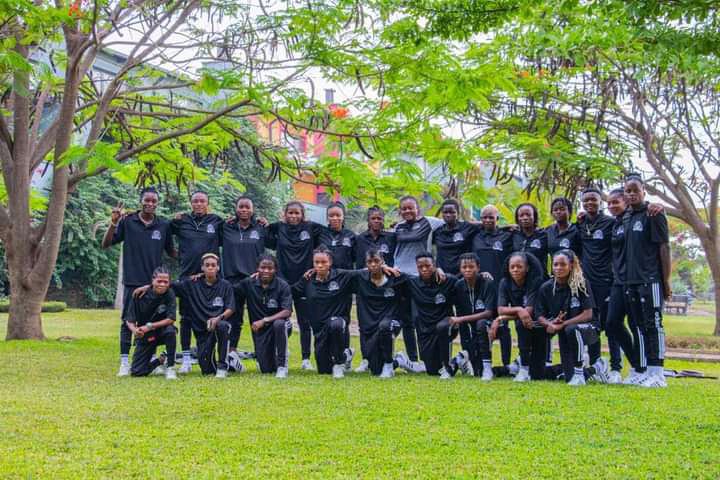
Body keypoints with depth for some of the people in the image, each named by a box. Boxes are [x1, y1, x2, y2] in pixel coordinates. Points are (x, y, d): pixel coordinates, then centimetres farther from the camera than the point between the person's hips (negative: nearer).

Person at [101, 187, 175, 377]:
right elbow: (106, 244, -1)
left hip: (155, 282, 2)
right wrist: (113, 223, -16)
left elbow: (171, 251, 14)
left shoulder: (164, 225, 5)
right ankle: (124, 362, 7)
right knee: (127, 322, 1)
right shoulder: (127, 222, -1)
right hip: (132, 281, -2)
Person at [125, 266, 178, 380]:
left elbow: (171, 319, -20)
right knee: (137, 372, -9)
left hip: (161, 332, -1)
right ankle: (161, 360, 22)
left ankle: (170, 367, -19)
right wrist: (134, 330, -34)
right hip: (144, 336, 1)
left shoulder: (169, 294, -13)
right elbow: (129, 320, -12)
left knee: (170, 330, -37)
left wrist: (150, 326, -30)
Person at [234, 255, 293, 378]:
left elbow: (287, 312, -20)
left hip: (279, 325, -2)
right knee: (267, 370, -3)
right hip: (259, 331, 2)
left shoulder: (282, 286, -12)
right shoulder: (249, 283, -3)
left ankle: (282, 366, -24)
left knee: (279, 324, -39)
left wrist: (264, 320, -26)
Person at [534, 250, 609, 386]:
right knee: (570, 379, -1)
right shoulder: (546, 288, -6)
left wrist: (563, 324, -26)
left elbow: (588, 314, -19)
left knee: (572, 329, -39)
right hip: (564, 335, 4)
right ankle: (595, 368, 32)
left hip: (589, 330, -4)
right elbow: (540, 316, -3)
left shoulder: (581, 284, -15)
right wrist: (550, 324, -26)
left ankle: (579, 371, -20)